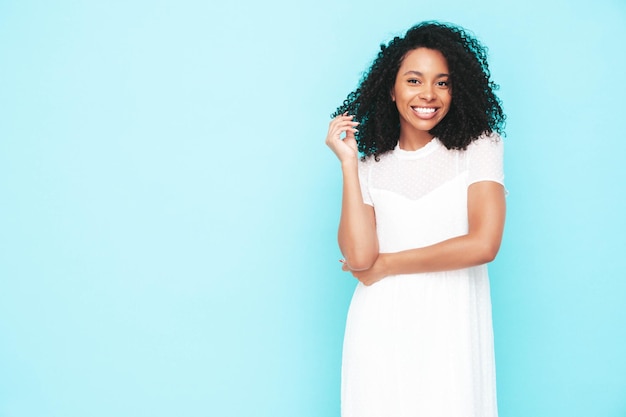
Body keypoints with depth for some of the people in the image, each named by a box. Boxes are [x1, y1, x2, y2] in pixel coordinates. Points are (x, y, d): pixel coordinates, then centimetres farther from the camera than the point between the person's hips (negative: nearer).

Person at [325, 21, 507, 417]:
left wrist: (385, 265, -6)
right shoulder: (371, 164, 4)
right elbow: (359, 257, -9)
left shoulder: (478, 147, 0)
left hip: (451, 326, -1)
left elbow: (483, 244, -13)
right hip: (381, 329, 1)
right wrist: (348, 162, -9)